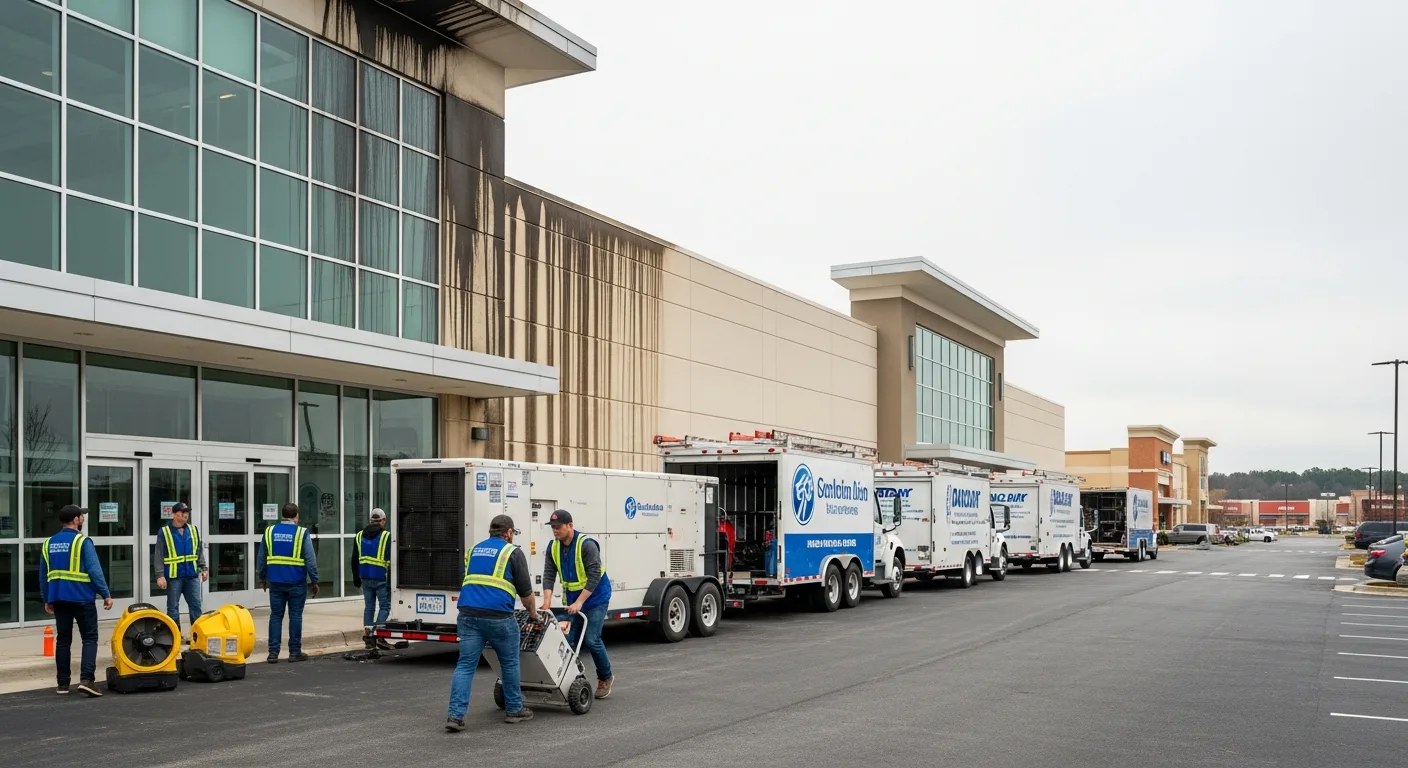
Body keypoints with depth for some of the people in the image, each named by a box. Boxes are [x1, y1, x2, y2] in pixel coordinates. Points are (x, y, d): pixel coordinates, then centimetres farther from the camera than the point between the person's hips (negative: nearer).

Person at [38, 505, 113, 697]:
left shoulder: (49, 543, 9)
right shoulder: (82, 541, -10)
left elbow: (43, 574, 13)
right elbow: (94, 570, -15)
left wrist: (47, 599, 21)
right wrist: (106, 594, -11)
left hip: (59, 598, 6)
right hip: (82, 597, -6)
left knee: (63, 640, 13)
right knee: (89, 638, -1)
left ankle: (63, 683, 15)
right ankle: (86, 679, -14)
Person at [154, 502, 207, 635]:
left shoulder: (193, 530, 9)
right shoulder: (165, 532, -4)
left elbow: (199, 551, 14)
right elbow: (159, 556, -6)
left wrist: (203, 568, 6)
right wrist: (160, 575, -12)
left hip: (192, 575, 4)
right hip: (174, 575, -3)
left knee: (195, 605, 5)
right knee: (173, 607, 5)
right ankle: (175, 634, 13)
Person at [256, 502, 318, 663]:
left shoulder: (269, 532, 4)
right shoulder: (302, 533, -8)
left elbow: (261, 558, 10)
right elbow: (311, 560, -8)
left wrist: (262, 578, 21)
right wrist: (314, 581, 0)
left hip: (275, 582, 3)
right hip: (297, 582, -3)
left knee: (276, 615, 9)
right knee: (295, 616, 5)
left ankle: (273, 653, 8)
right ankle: (294, 652, 9)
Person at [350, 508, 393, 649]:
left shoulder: (360, 536, 10)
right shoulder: (386, 536, -9)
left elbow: (354, 560, 15)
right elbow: (391, 560, -10)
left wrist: (356, 578, 21)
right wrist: (391, 579, -6)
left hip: (365, 578, 5)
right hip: (381, 578, -5)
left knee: (368, 606, 12)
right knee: (385, 606, 1)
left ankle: (368, 636, 11)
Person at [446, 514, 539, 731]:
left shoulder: (474, 550, 21)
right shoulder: (513, 552, 5)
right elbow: (526, 591, 7)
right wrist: (533, 616, 22)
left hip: (468, 614, 4)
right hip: (498, 616, -4)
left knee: (465, 665, 4)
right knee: (509, 663, 13)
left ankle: (455, 715, -5)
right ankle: (514, 710, 24)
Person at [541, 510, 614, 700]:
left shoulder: (587, 545, -22)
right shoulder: (554, 547, -4)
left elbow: (594, 577, -26)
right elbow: (549, 575, -7)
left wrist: (579, 602, -29)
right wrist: (547, 601, -21)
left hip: (595, 597, -6)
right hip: (572, 599, 6)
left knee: (591, 639, -8)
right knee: (569, 639, -2)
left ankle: (605, 677, 12)